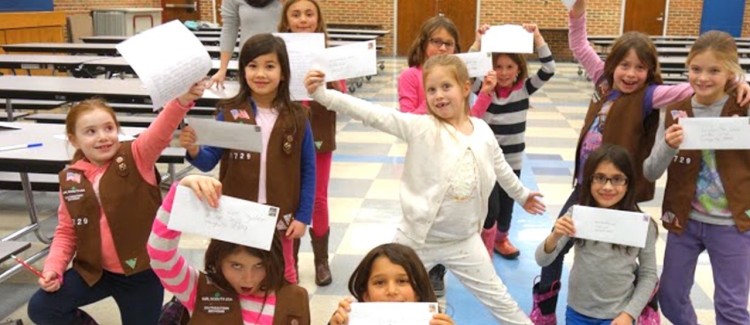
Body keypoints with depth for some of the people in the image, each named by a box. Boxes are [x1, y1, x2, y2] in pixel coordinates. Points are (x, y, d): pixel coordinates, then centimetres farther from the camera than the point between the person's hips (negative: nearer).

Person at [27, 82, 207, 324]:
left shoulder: (137, 157, -12)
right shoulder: (70, 179, -1)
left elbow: (161, 131, -32)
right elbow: (66, 231, 9)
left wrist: (183, 100, -51)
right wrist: (53, 268, -7)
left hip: (142, 270, -3)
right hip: (94, 270, 4)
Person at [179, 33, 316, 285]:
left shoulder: (296, 119, -6)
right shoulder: (229, 113, -7)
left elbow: (308, 170, -1)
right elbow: (210, 162, -2)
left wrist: (303, 216, -3)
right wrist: (194, 150, -24)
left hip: (280, 219, 0)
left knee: (283, 277, 20)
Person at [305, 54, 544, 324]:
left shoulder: (482, 131, -3)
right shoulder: (421, 128, -16)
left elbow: (501, 169, 16)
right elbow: (373, 114, -29)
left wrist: (521, 195, 32)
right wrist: (322, 94, -40)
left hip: (464, 240, 3)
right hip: (419, 239, -3)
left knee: (498, 299, 20)